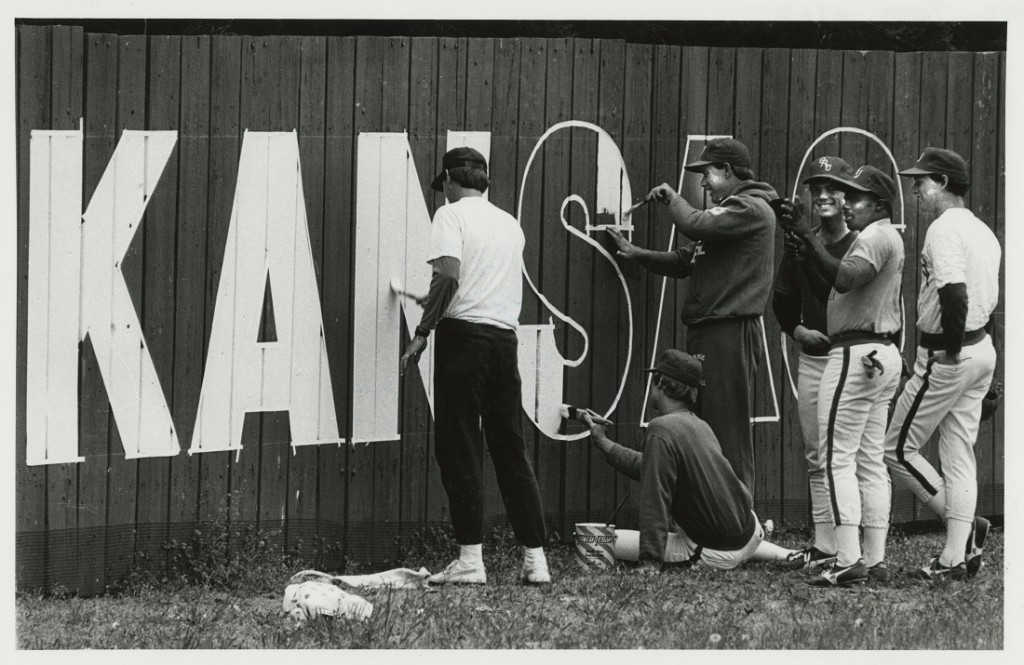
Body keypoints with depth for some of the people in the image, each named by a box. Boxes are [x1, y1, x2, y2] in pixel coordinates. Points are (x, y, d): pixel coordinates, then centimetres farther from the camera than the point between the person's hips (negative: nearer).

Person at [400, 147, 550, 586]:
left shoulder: (452, 215, -2)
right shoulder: (510, 224, 18)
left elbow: (448, 275, -16)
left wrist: (422, 333, -12)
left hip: (464, 332, -6)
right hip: (506, 334, 6)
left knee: (459, 449, -3)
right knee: (511, 449, 10)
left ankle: (470, 559, -8)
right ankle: (535, 558, 8)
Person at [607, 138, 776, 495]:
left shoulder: (752, 208, -8)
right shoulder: (729, 210, 24)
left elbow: (694, 225, -21)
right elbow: (684, 262, 23)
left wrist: (673, 198, -2)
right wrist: (636, 254, 14)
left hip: (731, 332, -10)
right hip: (706, 331, 10)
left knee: (728, 434, -11)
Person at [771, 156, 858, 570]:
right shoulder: (799, 246, 11)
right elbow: (782, 300, 20)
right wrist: (797, 330, 4)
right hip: (811, 360, 6)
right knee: (817, 459, 8)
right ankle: (824, 546, 13)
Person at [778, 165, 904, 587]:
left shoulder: (876, 237, -12)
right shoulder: (887, 238, 21)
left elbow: (843, 279, -28)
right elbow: (835, 280, 18)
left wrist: (807, 237, -30)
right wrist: (804, 239, 11)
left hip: (856, 354, -11)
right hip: (882, 356, 11)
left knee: (838, 457, -11)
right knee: (870, 460, 10)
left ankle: (848, 561, -18)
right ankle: (875, 560, 10)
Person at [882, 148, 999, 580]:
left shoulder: (944, 229, -16)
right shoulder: (983, 231, 12)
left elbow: (954, 291, -29)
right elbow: (991, 297, 13)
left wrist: (952, 346, -20)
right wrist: (962, 341, 11)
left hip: (945, 356, -9)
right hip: (983, 347, 9)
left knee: (898, 448, 1)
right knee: (958, 454, 10)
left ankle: (966, 527, 1)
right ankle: (956, 556, 8)